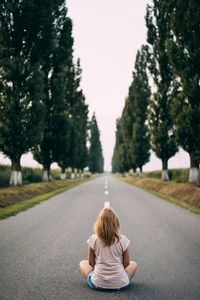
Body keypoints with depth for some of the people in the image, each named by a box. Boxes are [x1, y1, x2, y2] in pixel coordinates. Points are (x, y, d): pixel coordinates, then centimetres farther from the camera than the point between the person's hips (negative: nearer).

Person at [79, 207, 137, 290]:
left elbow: (91, 263, 0)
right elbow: (126, 263, 1)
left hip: (97, 283, -1)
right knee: (133, 264, 28)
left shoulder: (93, 239, -8)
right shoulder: (123, 240, -8)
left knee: (82, 263, 26)